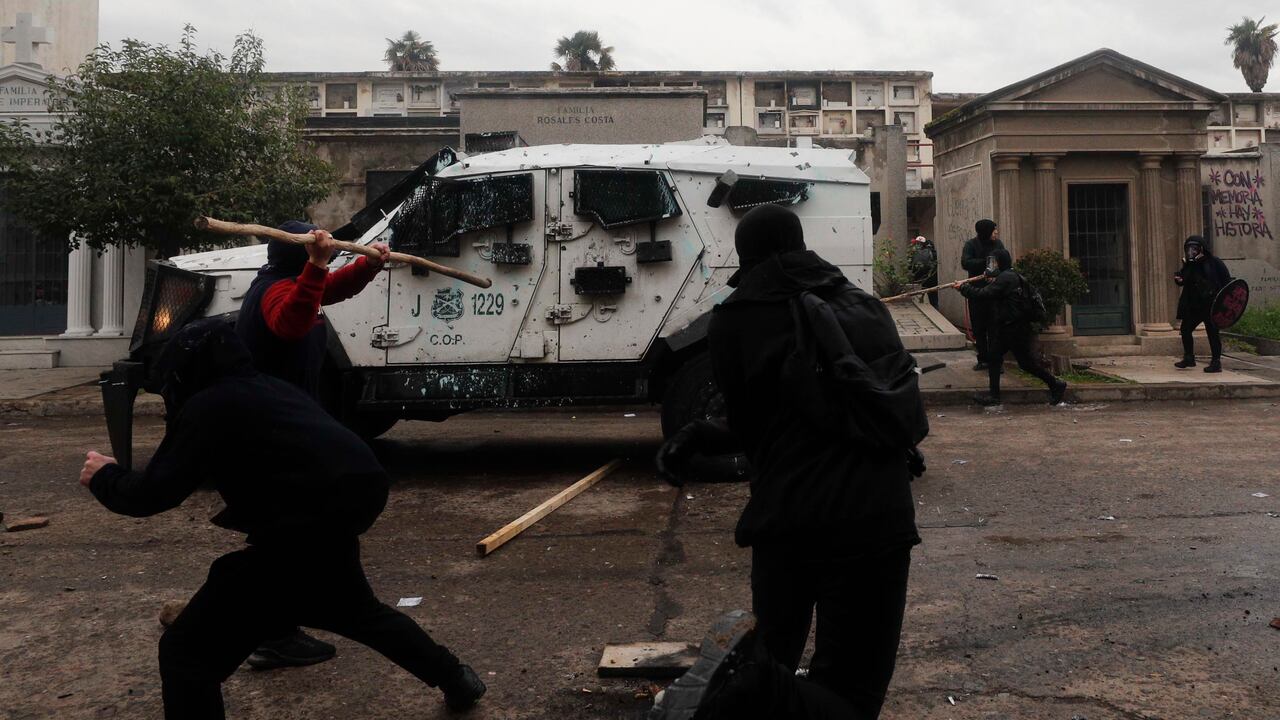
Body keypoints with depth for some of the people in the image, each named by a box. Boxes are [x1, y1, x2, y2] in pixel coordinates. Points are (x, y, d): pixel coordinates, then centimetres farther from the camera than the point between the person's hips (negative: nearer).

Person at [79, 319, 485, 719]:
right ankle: (457, 681, 50)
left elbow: (150, 496, -4)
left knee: (185, 651, 1)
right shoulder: (272, 389, 20)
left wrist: (105, 476, 15)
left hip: (305, 530, -9)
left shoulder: (207, 406, -3)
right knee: (357, 610, 37)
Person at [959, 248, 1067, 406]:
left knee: (1025, 361, -2)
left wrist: (963, 289, -14)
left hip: (1015, 328, -10)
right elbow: (991, 296, 15)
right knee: (993, 357, 8)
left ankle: (1056, 385, 12)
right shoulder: (1011, 275, 14)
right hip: (1007, 327, 10)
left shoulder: (1005, 278, -18)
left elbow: (984, 295, -23)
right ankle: (994, 395, 10)